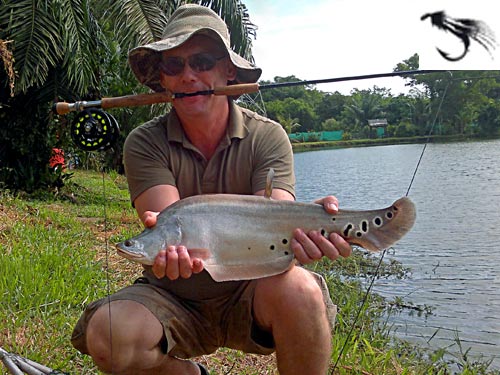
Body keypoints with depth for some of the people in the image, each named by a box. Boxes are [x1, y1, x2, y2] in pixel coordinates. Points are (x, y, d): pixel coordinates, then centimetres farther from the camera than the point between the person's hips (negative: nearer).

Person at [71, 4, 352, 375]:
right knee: (108, 336, -27)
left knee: (296, 289, -34)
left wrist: (301, 226, -47)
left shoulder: (268, 137, -8)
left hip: (249, 290, -1)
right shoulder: (145, 143, -8)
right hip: (173, 296, 2)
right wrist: (173, 244, -49)